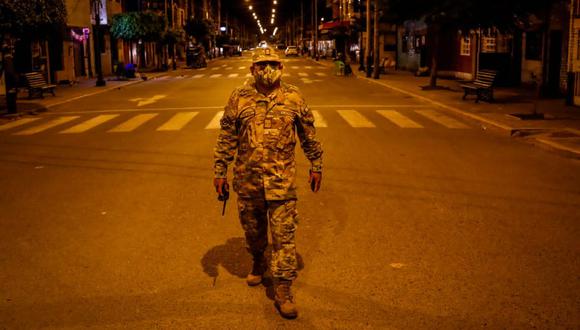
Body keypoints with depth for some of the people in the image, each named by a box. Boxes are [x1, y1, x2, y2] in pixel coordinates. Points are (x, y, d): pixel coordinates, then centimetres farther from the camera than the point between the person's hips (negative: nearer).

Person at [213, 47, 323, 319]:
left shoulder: (294, 98, -1)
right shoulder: (239, 98, -1)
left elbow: (309, 136, 7)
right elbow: (226, 138, 3)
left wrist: (316, 167, 9)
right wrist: (220, 172, 2)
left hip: (282, 181, -1)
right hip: (247, 180, 2)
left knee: (284, 236, -2)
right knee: (252, 231, 19)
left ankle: (283, 290, 7)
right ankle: (258, 264, 46)